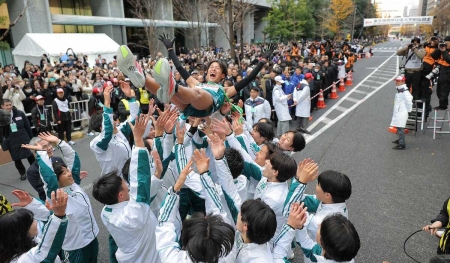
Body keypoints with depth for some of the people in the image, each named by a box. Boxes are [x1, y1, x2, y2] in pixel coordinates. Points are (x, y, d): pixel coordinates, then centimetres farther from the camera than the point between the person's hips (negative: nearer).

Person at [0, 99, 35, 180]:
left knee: (30, 156, 5)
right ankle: (23, 173, 30)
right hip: (12, 142, 1)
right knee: (17, 159, 11)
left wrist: (31, 138, 4)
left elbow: (27, 126, 2)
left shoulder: (20, 113, -4)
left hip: (24, 139, 0)